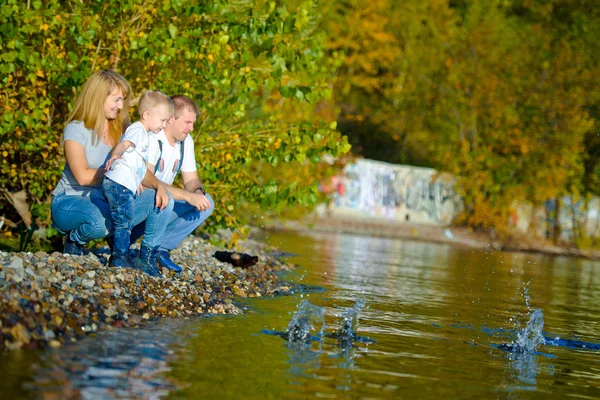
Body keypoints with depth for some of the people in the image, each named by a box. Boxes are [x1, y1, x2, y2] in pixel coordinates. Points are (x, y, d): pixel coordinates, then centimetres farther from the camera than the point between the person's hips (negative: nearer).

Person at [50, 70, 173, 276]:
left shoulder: (121, 131, 9)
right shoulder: (76, 130, -10)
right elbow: (83, 176, -20)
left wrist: (158, 185, -17)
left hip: (108, 203, 6)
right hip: (70, 201, -6)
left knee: (162, 200, -14)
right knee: (98, 221, -41)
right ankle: (74, 240, -6)